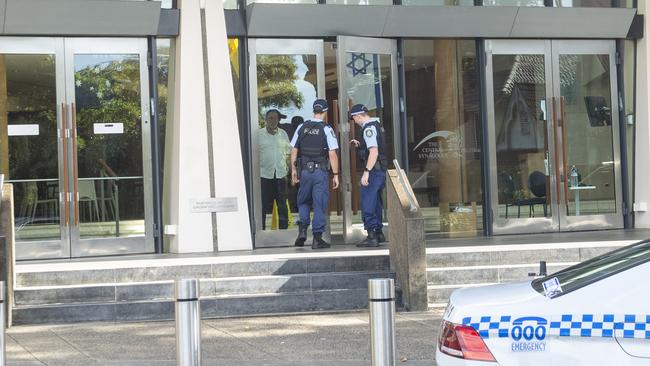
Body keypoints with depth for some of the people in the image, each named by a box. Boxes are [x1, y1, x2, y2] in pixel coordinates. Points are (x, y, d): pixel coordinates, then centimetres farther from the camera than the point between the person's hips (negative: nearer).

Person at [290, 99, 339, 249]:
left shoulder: (302, 128, 4)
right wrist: (335, 174, -4)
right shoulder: (327, 129, -7)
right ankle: (317, 238, 2)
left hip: (304, 170, 3)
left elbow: (294, 151, 7)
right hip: (320, 171, -3)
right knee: (320, 204, 3)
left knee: (303, 201, 19)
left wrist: (294, 170, 17)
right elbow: (332, 154, -9)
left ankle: (302, 229, 1)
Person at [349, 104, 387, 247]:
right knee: (375, 203, 19)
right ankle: (378, 233, 27)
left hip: (373, 171, -10)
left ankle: (372, 236, -10)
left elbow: (374, 152, -24)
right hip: (381, 170, 10)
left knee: (368, 203, -8)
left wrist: (366, 172, -25)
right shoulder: (376, 125, 16)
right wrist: (359, 145, 20)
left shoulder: (369, 129, -15)